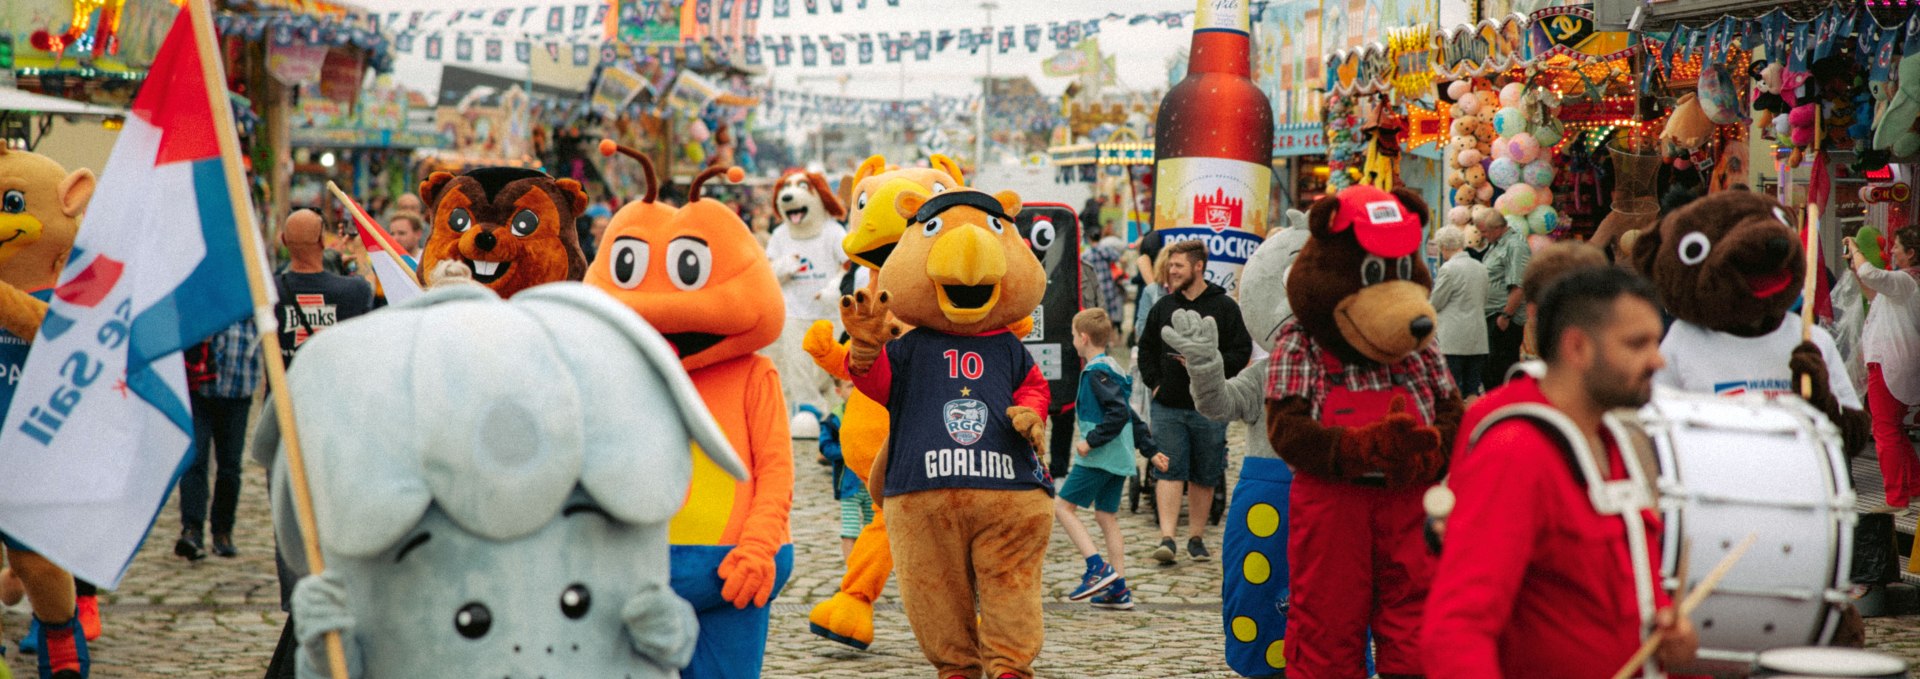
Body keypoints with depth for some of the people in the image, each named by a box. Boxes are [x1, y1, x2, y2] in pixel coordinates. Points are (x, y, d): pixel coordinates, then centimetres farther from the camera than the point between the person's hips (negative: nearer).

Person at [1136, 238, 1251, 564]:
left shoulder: (1224, 307, -1)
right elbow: (1146, 348, 19)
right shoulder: (1163, 307, 9)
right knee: (1169, 470, -7)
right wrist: (1154, 382, 6)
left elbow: (1242, 352, -4)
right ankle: (1167, 538, -11)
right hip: (1168, 406, 2)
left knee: (1204, 476, 7)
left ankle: (1196, 538, 17)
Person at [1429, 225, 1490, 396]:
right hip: (1477, 340, 7)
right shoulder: (1481, 268, 10)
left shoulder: (1449, 269, -11)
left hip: (1453, 340, -7)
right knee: (1472, 390, 8)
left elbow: (1435, 304, -5)